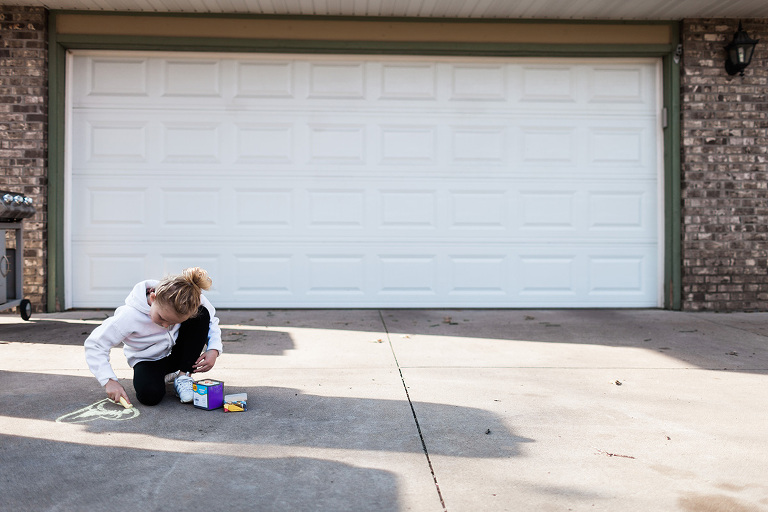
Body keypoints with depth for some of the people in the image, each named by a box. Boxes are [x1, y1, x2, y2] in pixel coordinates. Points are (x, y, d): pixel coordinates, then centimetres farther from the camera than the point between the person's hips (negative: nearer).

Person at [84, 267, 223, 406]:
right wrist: (109, 381, -32)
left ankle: (184, 376, -14)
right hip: (148, 359, -2)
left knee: (202, 314, -26)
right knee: (149, 396, -34)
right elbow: (95, 344, -23)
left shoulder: (194, 301, -26)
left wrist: (213, 351, -22)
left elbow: (211, 321, -5)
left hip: (178, 352, 2)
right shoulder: (129, 316, -33)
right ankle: (164, 376, 5)